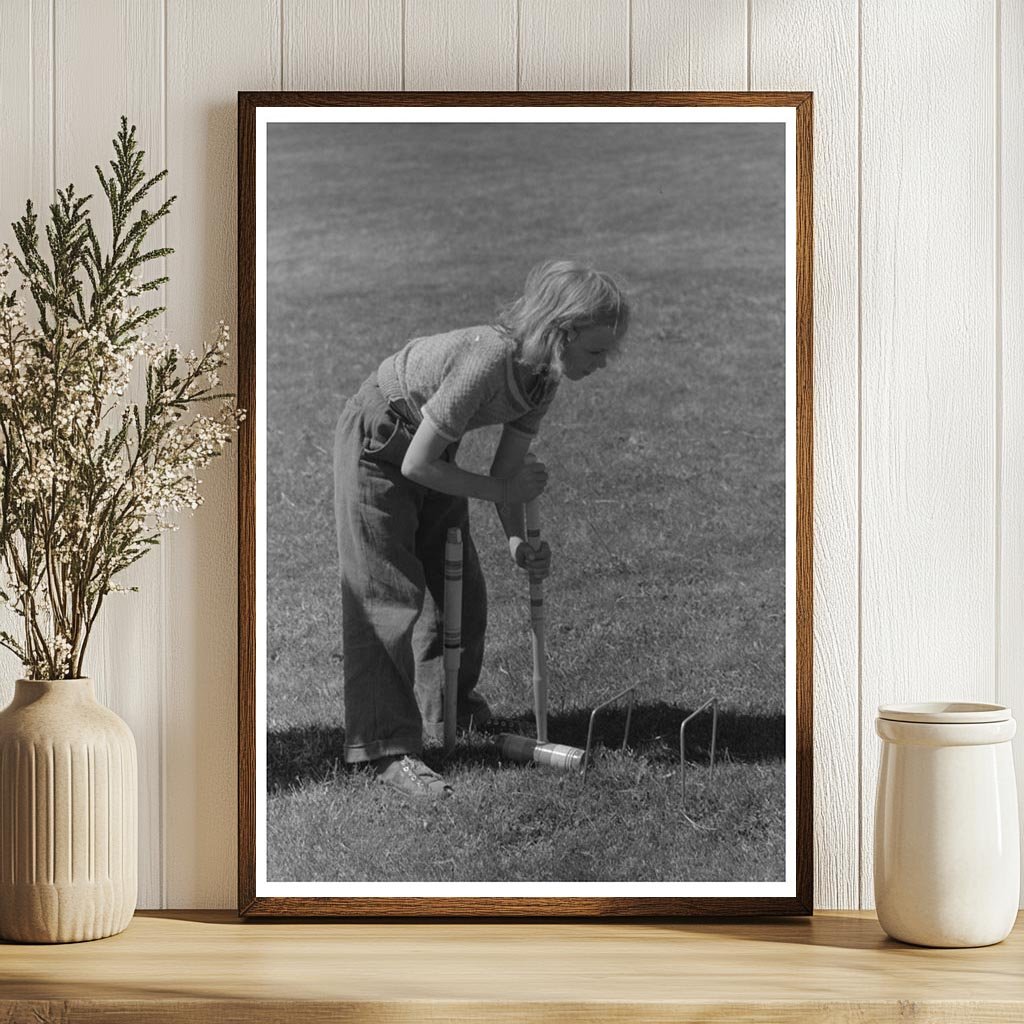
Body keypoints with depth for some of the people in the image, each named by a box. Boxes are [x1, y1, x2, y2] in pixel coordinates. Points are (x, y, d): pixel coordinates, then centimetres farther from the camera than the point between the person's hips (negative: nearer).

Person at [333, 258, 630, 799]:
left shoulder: (543, 375, -13)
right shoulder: (486, 360, -38)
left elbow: (508, 468, -4)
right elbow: (417, 465, -31)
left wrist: (517, 540, -18)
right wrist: (506, 491, -22)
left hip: (430, 449, 8)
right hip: (376, 446, -8)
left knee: (461, 588, 13)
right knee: (388, 598, -9)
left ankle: (450, 705, 35)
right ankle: (387, 747, -4)